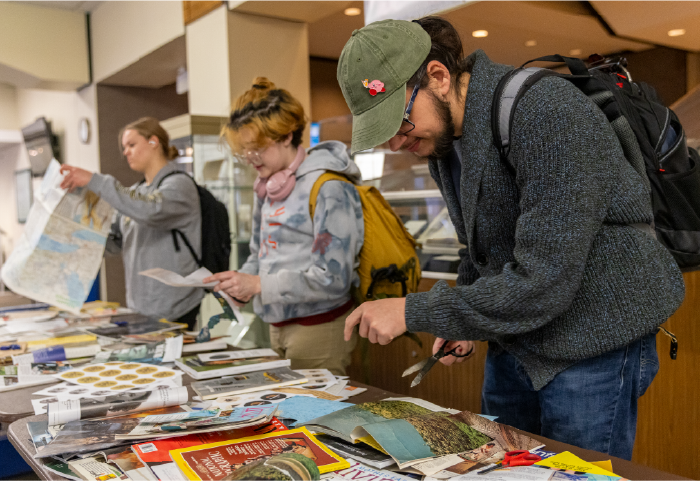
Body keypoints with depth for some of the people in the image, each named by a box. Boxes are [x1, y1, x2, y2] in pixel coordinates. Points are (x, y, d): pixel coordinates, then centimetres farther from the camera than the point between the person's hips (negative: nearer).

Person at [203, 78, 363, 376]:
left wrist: (258, 284, -22)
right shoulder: (268, 188, 10)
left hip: (318, 328, -7)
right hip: (278, 326, 8)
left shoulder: (329, 189, -15)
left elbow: (333, 278, -20)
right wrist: (239, 280, -2)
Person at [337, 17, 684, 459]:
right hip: (510, 344, 8)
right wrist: (463, 323, 2)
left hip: (590, 350, -8)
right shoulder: (442, 137, 2)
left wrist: (413, 312, -23)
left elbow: (543, 282, -30)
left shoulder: (547, 113, -27)